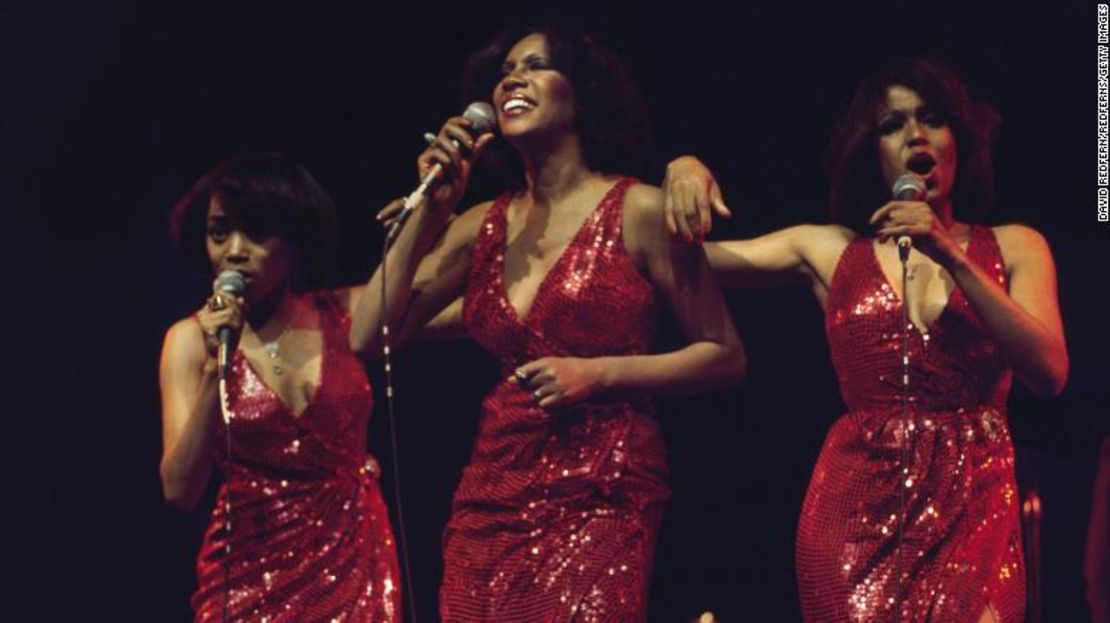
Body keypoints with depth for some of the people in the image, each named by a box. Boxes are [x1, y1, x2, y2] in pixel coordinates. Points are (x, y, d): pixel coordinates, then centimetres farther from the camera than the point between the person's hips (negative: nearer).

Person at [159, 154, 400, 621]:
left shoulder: (345, 315, 1)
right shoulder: (191, 339, -3)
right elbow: (179, 489, -11)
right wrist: (215, 368, -20)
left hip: (354, 563, 1)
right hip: (249, 572, -1)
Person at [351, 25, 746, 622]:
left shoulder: (637, 212, -1)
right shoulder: (483, 226, 11)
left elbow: (724, 356, 1)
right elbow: (369, 337, 5)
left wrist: (599, 373, -11)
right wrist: (430, 209, 0)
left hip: (597, 498, -5)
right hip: (489, 498, 5)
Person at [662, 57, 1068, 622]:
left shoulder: (1012, 248, 10)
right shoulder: (829, 251, 13)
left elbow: (1049, 372, -5)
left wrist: (952, 258, -11)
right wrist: (685, 172, -5)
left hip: (972, 502, -1)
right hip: (853, 499, 1)